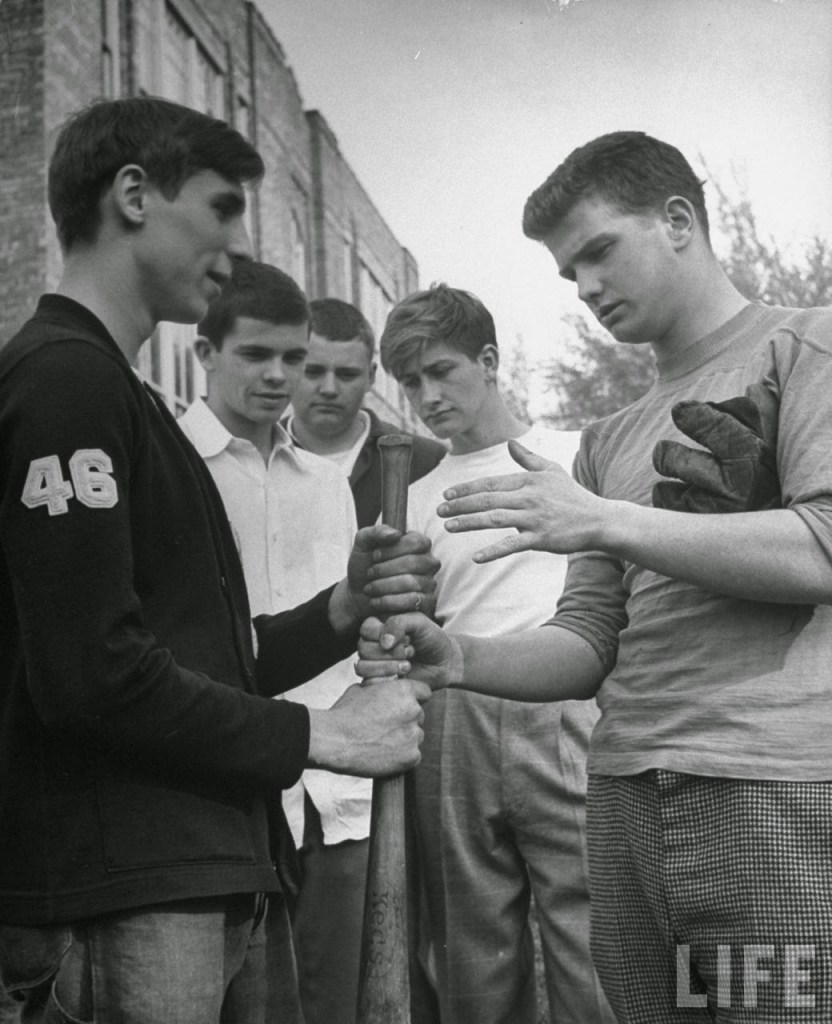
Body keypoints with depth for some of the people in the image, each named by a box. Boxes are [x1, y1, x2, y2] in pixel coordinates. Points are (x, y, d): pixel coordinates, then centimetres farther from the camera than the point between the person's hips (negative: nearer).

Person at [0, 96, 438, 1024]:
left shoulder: (110, 389, 19)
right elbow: (92, 674, -21)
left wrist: (342, 610, 3)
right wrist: (316, 735, -11)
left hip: (204, 884, 9)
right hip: (120, 903, -9)